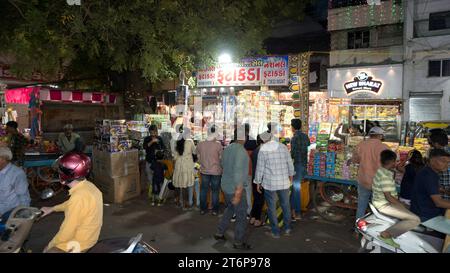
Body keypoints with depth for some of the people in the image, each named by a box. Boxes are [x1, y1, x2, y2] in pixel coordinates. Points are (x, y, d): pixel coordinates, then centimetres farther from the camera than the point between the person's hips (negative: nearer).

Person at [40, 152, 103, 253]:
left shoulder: (78, 197, -31)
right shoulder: (88, 185, -4)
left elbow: (66, 233, -23)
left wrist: (49, 246, -7)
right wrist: (52, 209, 27)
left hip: (77, 244, -8)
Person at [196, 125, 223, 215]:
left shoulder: (200, 144, -3)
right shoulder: (218, 145, -13)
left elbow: (198, 157, 7)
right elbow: (221, 158, -6)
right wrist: (220, 167, 13)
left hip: (204, 170, 3)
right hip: (216, 171, -3)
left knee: (203, 189, 15)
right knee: (215, 190, 10)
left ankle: (202, 209, 24)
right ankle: (215, 210, 19)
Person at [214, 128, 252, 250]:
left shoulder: (227, 148, 1)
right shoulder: (241, 151, -23)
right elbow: (238, 173, -26)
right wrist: (238, 193, -23)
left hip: (226, 186, 8)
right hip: (236, 189, -8)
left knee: (229, 209, 27)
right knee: (241, 216, 8)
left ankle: (219, 233, 35)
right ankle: (238, 242, 20)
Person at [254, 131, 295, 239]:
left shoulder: (263, 150, -10)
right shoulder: (283, 147, -3)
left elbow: (260, 168, -7)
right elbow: (290, 163, 4)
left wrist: (258, 182, 4)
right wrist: (291, 175, 21)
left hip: (269, 183, -3)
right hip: (284, 182, 3)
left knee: (271, 207, 10)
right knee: (285, 204, 19)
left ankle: (275, 232, 18)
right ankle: (287, 229, 28)